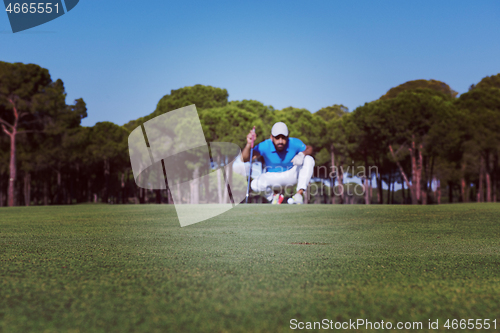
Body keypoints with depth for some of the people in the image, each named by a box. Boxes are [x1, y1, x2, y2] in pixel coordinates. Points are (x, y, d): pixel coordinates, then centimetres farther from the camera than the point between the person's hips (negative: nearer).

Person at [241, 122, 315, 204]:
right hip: (273, 177, -1)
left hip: (291, 175, 1)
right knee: (255, 185, -31)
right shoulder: (265, 146, -26)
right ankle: (276, 192, 1)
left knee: (309, 160, -25)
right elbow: (244, 158, -34)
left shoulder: (294, 143, -23)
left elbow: (309, 148, -8)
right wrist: (249, 144, -54)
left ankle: (299, 194, -28)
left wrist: (302, 154, -32)